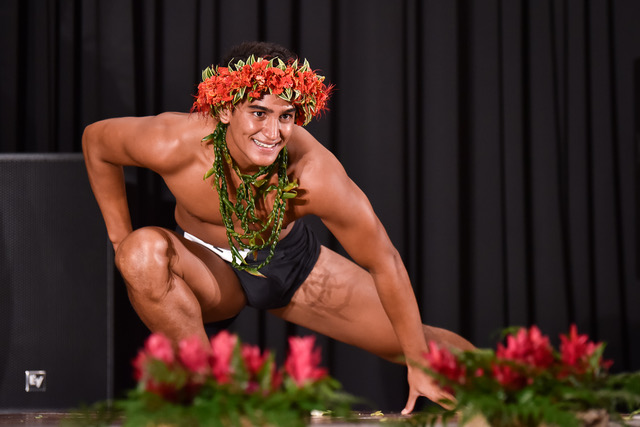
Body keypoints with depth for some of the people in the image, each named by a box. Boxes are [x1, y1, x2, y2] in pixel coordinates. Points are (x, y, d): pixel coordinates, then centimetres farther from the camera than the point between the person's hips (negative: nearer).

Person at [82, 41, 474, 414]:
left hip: (291, 262, 1)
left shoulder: (315, 174, -33)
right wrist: (122, 240, -9)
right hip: (210, 267, -1)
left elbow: (385, 263, -21)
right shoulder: (174, 144, -32)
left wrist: (420, 363, -14)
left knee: (421, 345, 0)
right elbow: (96, 140, -10)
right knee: (145, 249, -36)